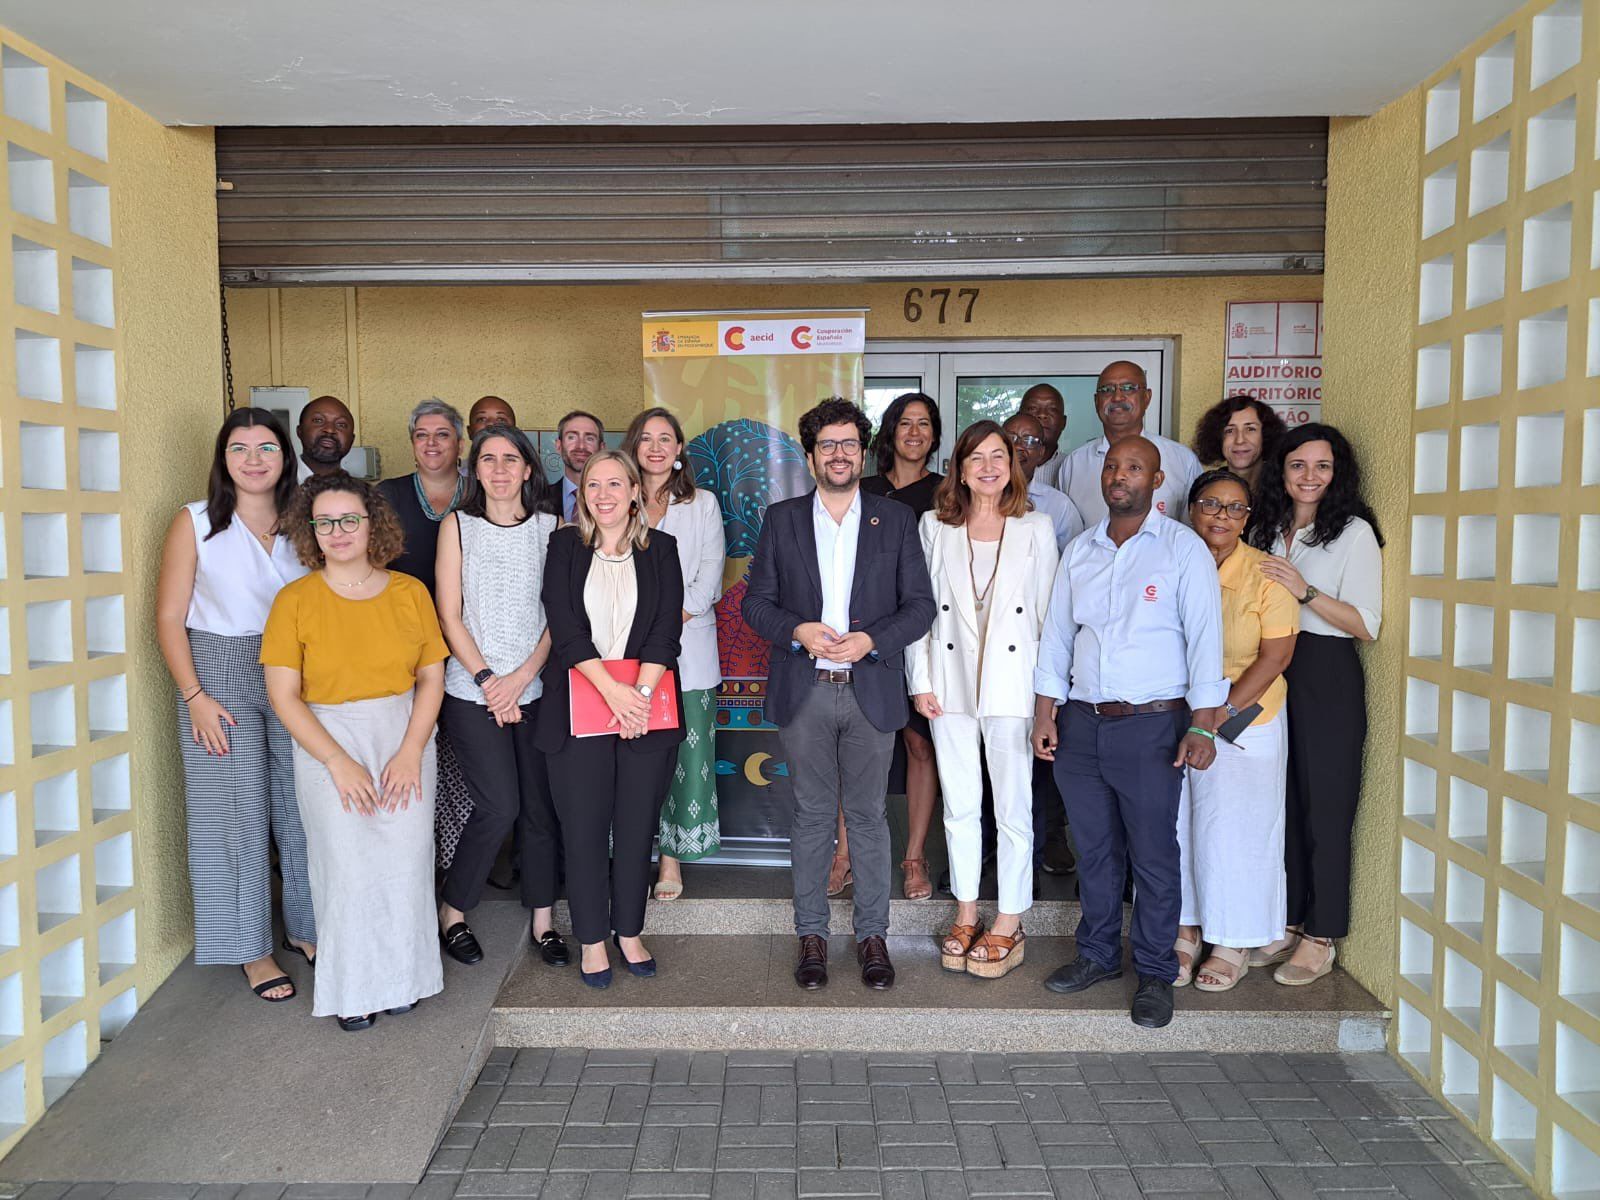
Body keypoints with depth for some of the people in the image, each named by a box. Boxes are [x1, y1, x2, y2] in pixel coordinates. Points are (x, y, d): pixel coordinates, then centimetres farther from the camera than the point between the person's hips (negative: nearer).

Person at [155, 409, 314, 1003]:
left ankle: (306, 927, 26)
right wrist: (195, 697, -10)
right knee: (237, 812, 3)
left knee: (301, 807, 7)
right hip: (221, 677, -3)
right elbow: (170, 618, -3)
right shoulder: (194, 523, -2)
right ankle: (252, 949, 17)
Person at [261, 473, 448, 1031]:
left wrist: (410, 753, -9)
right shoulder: (295, 600, -4)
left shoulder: (410, 592, 1)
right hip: (327, 743, -1)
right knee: (345, 863, -2)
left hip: (405, 738, 2)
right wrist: (339, 762, -13)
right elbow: (284, 696, -6)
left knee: (405, 860, 0)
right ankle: (352, 989, 18)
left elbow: (431, 677, 2)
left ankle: (399, 977, 21)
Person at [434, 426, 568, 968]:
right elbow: (450, 616, -1)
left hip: (535, 689, 2)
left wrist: (522, 675, -10)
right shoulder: (458, 526, 3)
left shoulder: (551, 529, 5)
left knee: (540, 805, 5)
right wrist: (487, 679, -9)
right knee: (499, 806, -8)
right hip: (472, 692, -2)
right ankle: (451, 912, 14)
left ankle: (542, 919, 20)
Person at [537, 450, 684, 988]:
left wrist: (640, 692, -14)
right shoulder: (565, 546, 5)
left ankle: (629, 932, 24)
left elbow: (667, 629, -2)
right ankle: (592, 939, 19)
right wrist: (612, 690, -15)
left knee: (637, 827, 8)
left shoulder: (660, 549, 7)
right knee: (584, 829, 4)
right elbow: (564, 628, -5)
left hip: (647, 708, 1)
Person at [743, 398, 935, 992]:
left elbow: (920, 604, 2)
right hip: (804, 693, 0)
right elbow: (756, 602, 5)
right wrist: (798, 631, -13)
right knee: (812, 815, 8)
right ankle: (812, 934, 22)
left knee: (868, 815, 8)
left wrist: (872, 640, -14)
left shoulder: (897, 520, 5)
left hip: (871, 691, 0)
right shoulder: (781, 520, 6)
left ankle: (872, 934, 22)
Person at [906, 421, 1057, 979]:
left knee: (1014, 807, 2)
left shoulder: (1036, 528, 2)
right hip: (950, 681, 2)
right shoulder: (935, 526, 6)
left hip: (1012, 682, -2)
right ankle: (966, 914, 26)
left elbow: (1048, 612, 2)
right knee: (959, 805, 11)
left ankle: (1009, 923, 17)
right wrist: (920, 680, 0)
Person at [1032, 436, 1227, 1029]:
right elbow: (1056, 634, 14)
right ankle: (1097, 954, 29)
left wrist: (1201, 726, -13)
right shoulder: (1079, 551, 11)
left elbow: (1204, 636, -7)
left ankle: (1156, 974, 17)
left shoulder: (1183, 548, -2)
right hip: (1081, 722, 4)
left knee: (1154, 856, 2)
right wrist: (1044, 712, 8)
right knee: (1094, 849, 13)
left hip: (1151, 725, -4)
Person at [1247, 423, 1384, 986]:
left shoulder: (1354, 532, -6)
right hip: (1271, 671, 5)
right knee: (1281, 802, 10)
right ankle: (1288, 923, 23)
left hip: (1327, 677, -5)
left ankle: (1320, 938, 13)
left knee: (1324, 807, 1)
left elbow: (1366, 624, -12)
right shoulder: (1266, 529, 12)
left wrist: (1304, 590, -21)